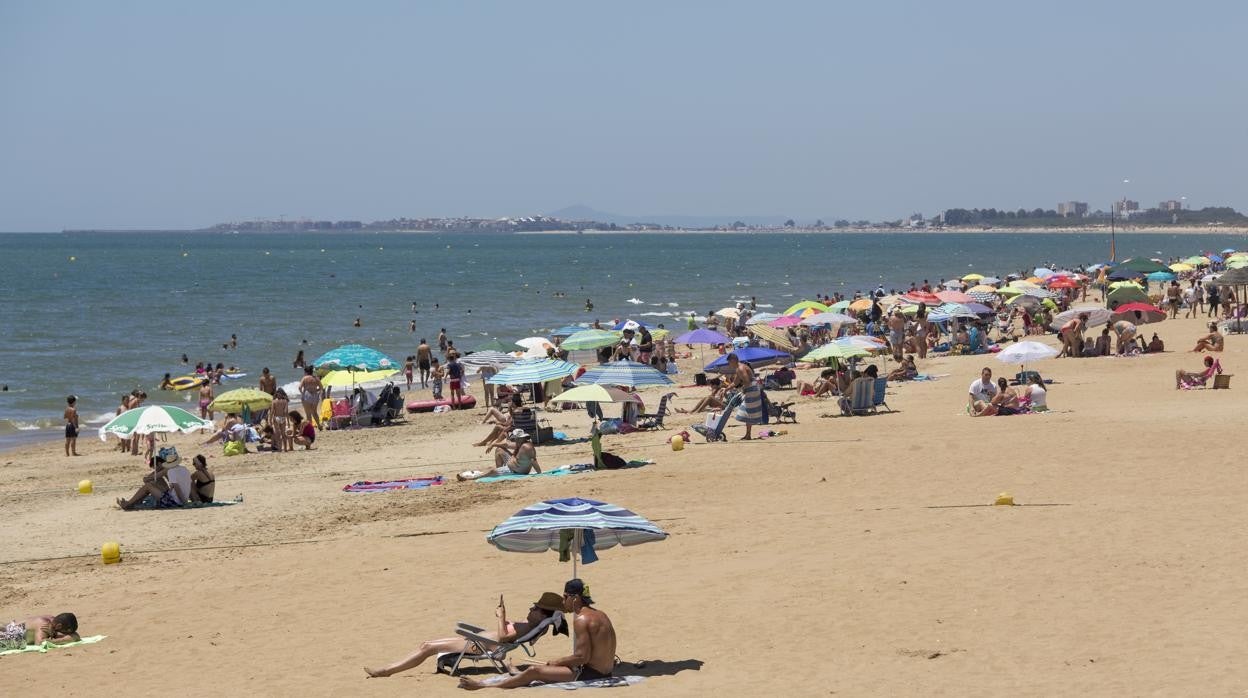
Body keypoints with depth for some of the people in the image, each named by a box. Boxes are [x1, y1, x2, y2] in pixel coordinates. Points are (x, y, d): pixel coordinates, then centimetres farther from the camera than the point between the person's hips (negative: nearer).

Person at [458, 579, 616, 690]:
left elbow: (582, 657, -21)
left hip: (589, 674, -9)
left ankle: (483, 686, 2)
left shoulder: (582, 619, -17)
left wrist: (557, 662, -5)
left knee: (534, 671, -5)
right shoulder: (600, 615, 13)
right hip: (604, 672, 9)